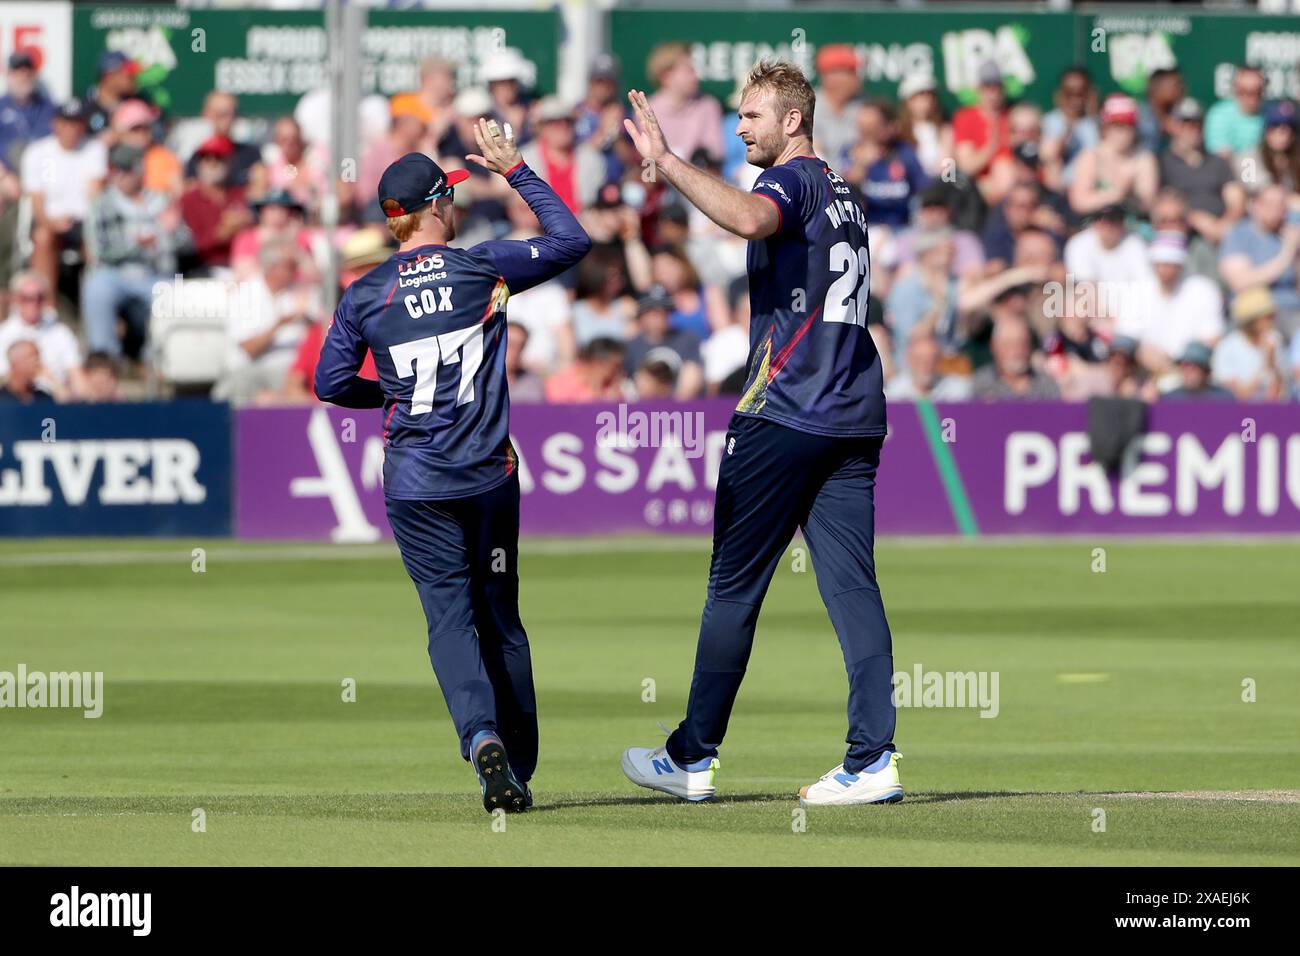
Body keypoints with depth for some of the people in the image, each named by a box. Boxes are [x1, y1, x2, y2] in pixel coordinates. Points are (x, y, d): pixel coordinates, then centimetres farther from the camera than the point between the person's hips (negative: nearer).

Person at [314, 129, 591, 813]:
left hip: (416, 486, -1)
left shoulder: (365, 294, 0)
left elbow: (332, 383, 2)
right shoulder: (483, 267, -3)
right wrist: (515, 170, 13)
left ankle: (482, 738, -28)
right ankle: (519, 772, 14)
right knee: (500, 616, 12)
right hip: (488, 475, 1)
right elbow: (571, 239, 7)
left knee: (449, 615, -2)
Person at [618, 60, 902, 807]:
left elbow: (750, 218, -33)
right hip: (855, 417, 8)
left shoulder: (793, 181, -8)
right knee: (852, 586, 2)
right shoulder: (845, 195, 20)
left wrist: (667, 163, -33)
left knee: (735, 586, 1)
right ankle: (873, 760, -8)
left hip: (784, 415, -8)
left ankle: (693, 758, 8)